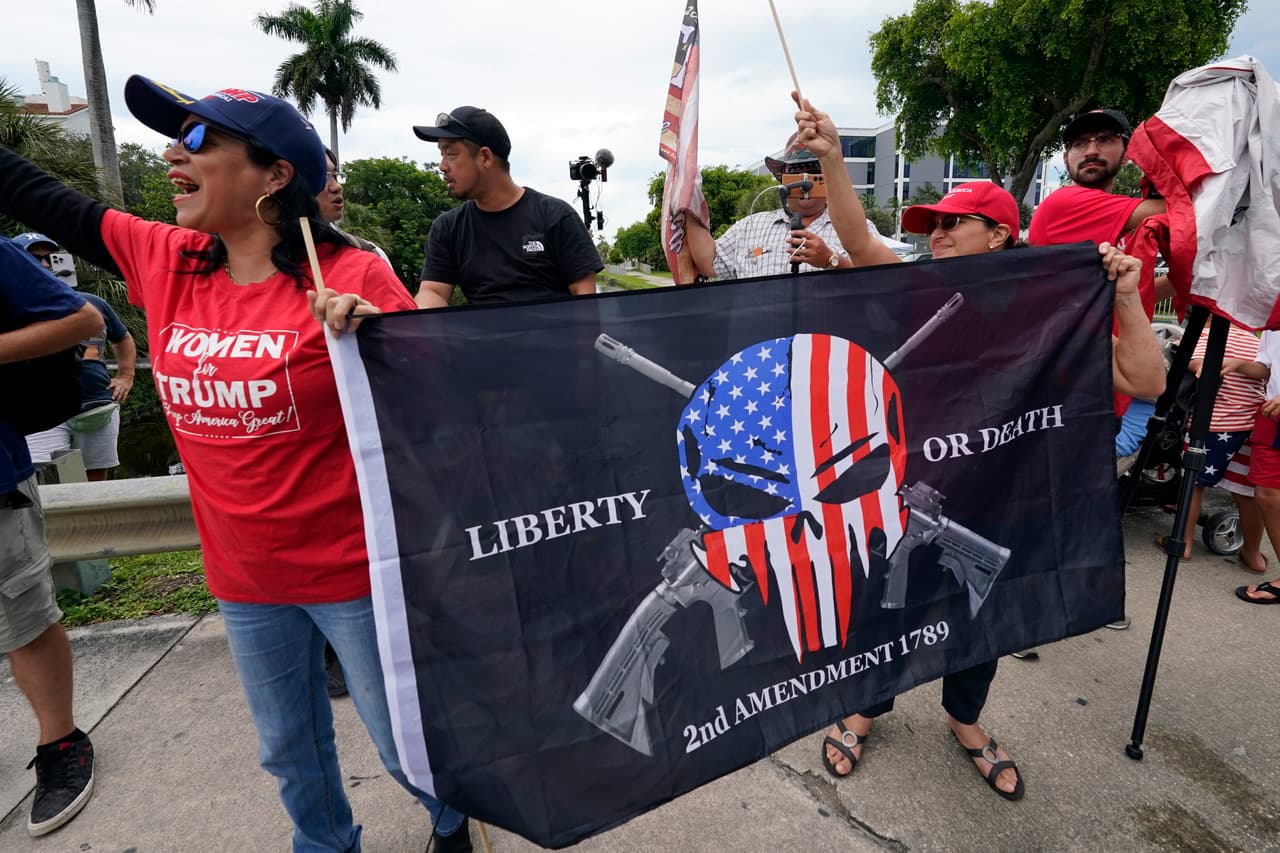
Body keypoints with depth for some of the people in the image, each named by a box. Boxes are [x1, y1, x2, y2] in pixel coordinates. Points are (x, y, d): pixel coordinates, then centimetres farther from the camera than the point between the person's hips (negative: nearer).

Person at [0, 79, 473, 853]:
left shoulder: (352, 278, -18)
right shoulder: (164, 262, -1)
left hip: (354, 570, -5)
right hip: (245, 578, 6)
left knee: (406, 742, 15)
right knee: (290, 747, 26)